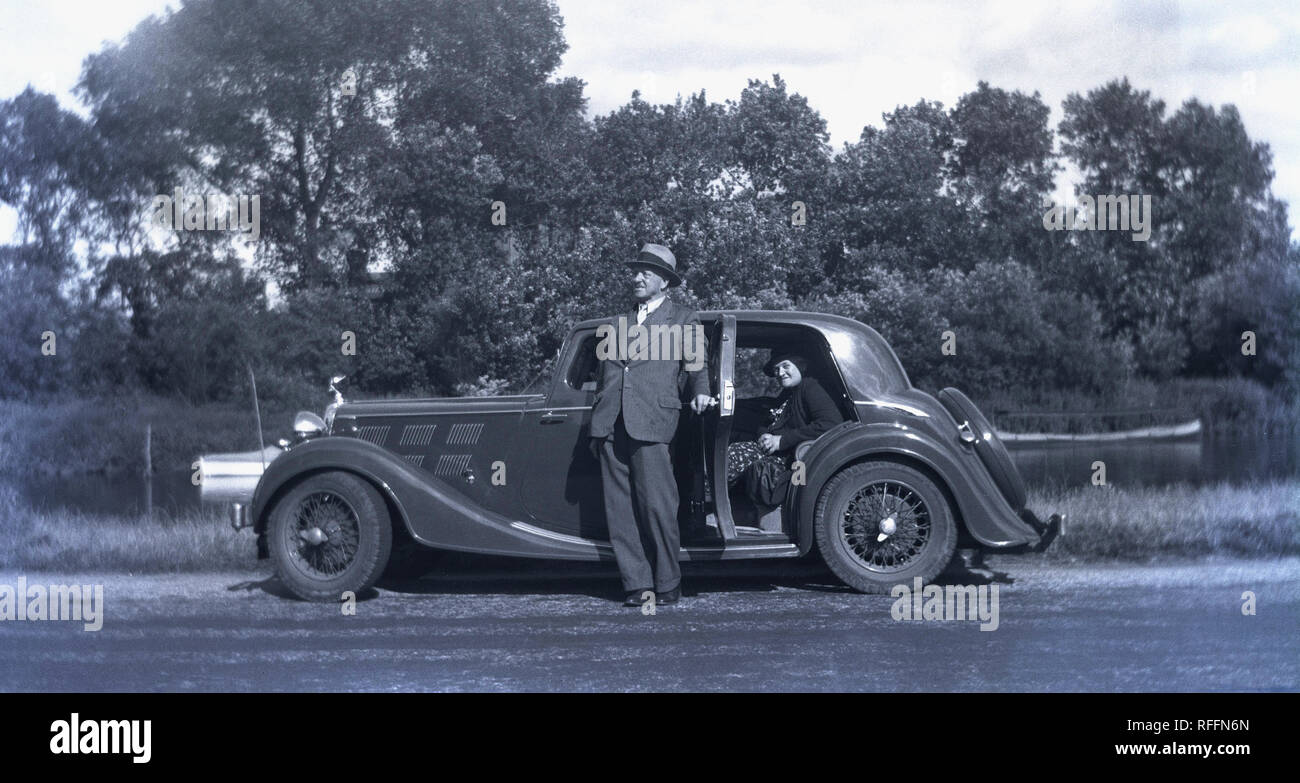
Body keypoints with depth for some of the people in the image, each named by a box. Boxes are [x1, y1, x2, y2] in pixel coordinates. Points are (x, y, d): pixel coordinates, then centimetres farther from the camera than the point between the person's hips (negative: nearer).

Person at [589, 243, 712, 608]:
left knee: (656, 506, -9)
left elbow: (696, 362, 11)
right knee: (620, 511, 0)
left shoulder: (684, 319, 14)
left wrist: (700, 392, -9)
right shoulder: (618, 324, 26)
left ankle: (667, 585, 0)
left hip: (652, 421, -5)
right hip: (611, 425, 5)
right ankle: (637, 585, 4)